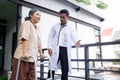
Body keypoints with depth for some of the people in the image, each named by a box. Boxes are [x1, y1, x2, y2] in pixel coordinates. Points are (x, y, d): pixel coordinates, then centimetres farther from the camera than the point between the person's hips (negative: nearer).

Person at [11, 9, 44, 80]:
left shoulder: (37, 28, 20)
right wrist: (25, 53, -25)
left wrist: (41, 53, 18)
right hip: (22, 56, -7)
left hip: (32, 57, 7)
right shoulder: (27, 23, -3)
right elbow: (25, 38, -16)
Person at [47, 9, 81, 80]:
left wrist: (77, 41, -32)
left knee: (65, 70, 3)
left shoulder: (71, 28, 9)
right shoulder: (55, 26, 14)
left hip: (65, 50, 0)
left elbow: (74, 37, -8)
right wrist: (49, 47, -4)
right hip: (55, 49, 0)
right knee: (52, 69, -2)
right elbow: (50, 37, 11)